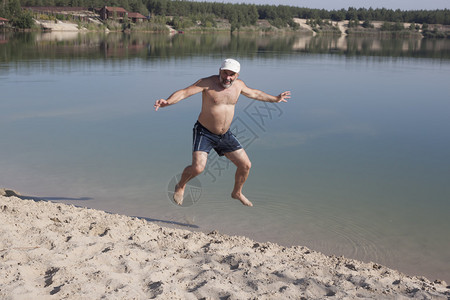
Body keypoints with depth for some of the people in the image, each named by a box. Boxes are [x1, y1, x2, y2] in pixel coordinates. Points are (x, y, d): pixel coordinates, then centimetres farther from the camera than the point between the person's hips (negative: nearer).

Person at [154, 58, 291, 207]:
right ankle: (180, 186, 11)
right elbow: (183, 93, -25)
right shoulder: (208, 83, -16)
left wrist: (275, 99, 34)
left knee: (245, 165, 5)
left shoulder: (238, 85, 2)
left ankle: (237, 193, 34)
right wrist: (167, 102, -44)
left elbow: (255, 93, 22)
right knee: (197, 168, -23)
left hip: (225, 135, 6)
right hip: (204, 133, -6)